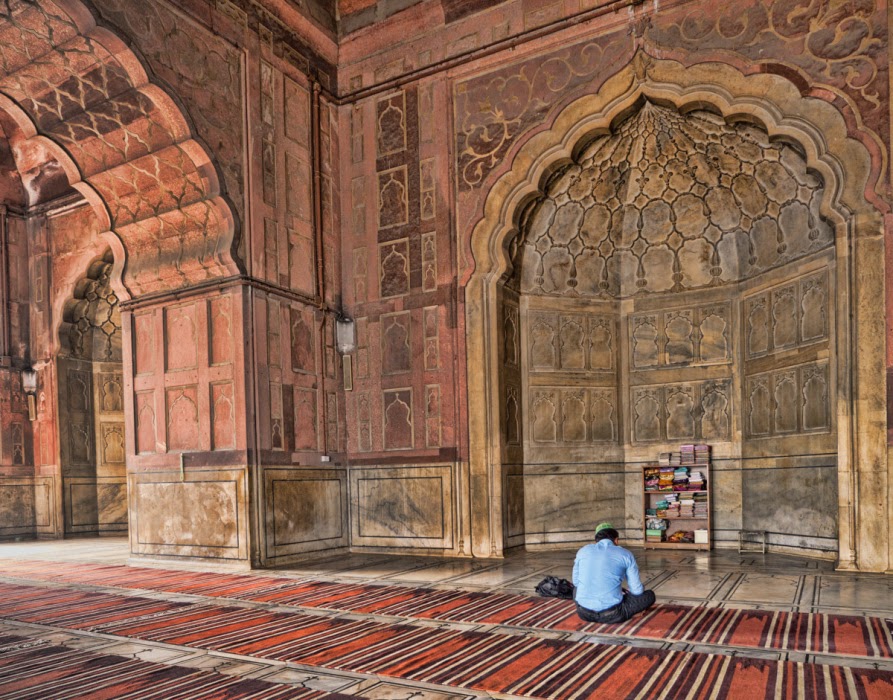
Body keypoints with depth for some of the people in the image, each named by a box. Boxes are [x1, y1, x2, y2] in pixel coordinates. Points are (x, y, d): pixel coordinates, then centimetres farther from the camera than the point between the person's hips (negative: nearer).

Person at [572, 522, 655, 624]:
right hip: (611, 615, -2)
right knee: (649, 595, 17)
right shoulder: (625, 554, 1)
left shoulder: (583, 550, 9)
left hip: (584, 613, 2)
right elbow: (637, 590, 3)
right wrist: (627, 590, 29)